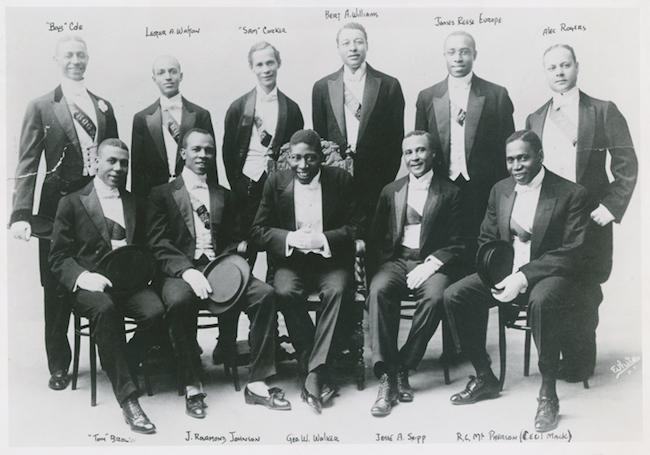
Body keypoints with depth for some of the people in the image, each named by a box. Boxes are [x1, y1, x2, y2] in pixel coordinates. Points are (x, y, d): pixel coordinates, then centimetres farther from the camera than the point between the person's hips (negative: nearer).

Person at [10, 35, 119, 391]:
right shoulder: (40, 108, 3)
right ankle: (58, 366, 19)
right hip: (60, 205, -2)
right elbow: (27, 166, -3)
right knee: (57, 288, 5)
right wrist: (21, 214, -14)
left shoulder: (104, 106, 13)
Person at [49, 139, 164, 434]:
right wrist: (83, 276, -17)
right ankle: (127, 396, -32)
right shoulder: (72, 203, 8)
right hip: (89, 285, -3)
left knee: (156, 310, -29)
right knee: (105, 309, -37)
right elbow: (58, 257, 3)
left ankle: (119, 363, -2)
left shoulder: (136, 204, 20)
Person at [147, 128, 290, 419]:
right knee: (179, 301, -36)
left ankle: (257, 384, -18)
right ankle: (192, 387, -21)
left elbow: (235, 241, 15)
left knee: (264, 293, -23)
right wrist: (188, 271, -19)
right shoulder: (162, 194, 12)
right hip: (181, 271, -3)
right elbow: (159, 244, -1)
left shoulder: (225, 196, 23)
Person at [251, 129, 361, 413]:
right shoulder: (275, 183, 6)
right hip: (290, 262, 1)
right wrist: (291, 238, -16)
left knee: (336, 290, -33)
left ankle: (314, 373, -29)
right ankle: (321, 377, -23)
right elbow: (258, 231, 2)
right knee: (285, 292, -31)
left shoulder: (341, 180, 4)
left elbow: (355, 227, -1)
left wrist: (322, 239, -17)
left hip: (330, 261, -1)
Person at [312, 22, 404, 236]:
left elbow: (397, 138, 2)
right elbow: (318, 136, 11)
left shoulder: (389, 85, 3)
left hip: (375, 183, -1)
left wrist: (387, 181, -4)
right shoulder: (322, 87, 9)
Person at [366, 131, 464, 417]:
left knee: (434, 297, -34)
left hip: (432, 262, -2)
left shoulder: (449, 193, 8)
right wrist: (383, 263, -6)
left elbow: (456, 244, 2)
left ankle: (402, 369, -20)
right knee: (379, 290, -31)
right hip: (396, 260, 2)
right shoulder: (391, 191, 18)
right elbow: (376, 238, 14)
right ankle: (386, 376, -30)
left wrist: (430, 264, -14)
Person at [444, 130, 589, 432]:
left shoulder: (571, 194, -7)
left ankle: (548, 394, -22)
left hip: (550, 274, -5)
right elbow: (485, 240, 15)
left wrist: (523, 277, -23)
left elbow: (572, 253, -14)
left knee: (541, 301, -39)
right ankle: (484, 378, 1)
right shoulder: (500, 190, 11)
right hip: (505, 271, 6)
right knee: (453, 295, -15)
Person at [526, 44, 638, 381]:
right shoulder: (535, 119, 14)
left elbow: (627, 164, 0)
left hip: (590, 218, -3)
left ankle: (580, 364, 14)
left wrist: (611, 206, -9)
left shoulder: (603, 112, 3)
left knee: (585, 294, -2)